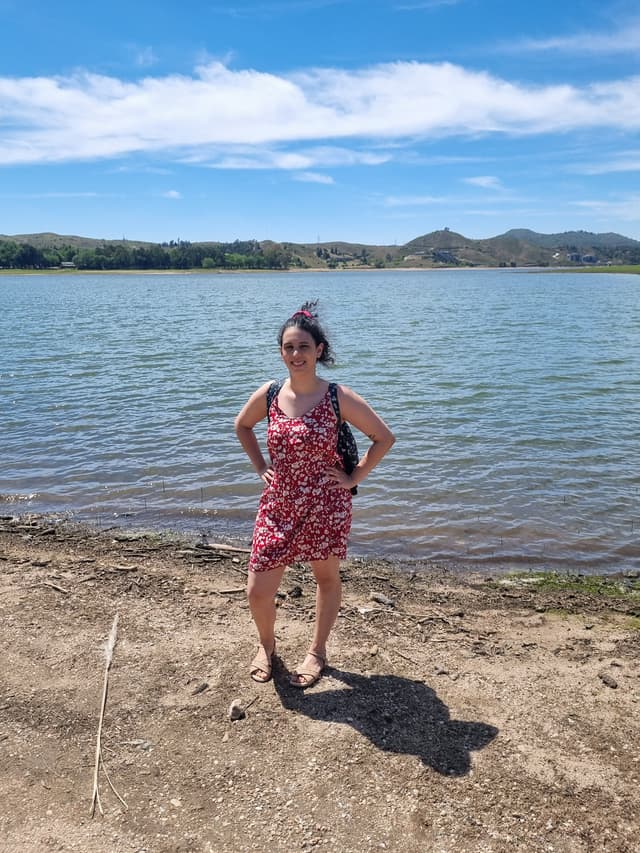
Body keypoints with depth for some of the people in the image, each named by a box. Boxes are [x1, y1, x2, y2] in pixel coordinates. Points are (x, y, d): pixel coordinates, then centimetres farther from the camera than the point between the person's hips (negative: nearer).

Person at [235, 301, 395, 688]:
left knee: (327, 578, 16)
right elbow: (242, 427, 17)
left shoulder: (339, 397, -13)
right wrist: (261, 467, 9)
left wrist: (355, 477, -7)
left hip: (326, 506, -2)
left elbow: (384, 437, -6)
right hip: (278, 506, 3)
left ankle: (318, 651, 39)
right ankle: (267, 645, 35)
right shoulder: (268, 395, -3)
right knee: (258, 591, 3)